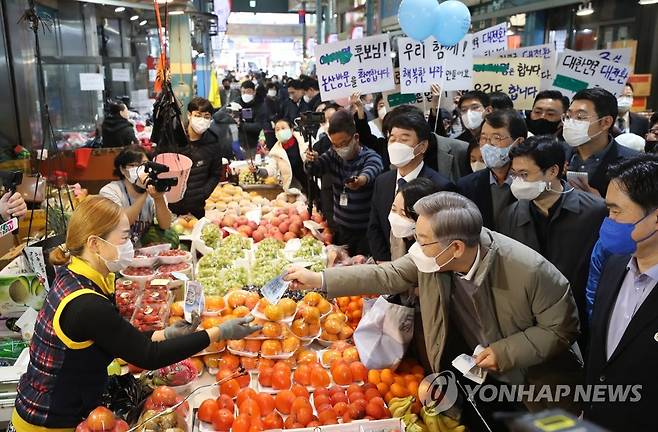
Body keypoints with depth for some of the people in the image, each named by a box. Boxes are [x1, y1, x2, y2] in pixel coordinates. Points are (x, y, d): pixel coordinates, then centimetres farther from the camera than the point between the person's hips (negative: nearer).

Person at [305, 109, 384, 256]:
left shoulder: (371, 157, -14)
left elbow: (369, 173, -35)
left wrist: (360, 180, -59)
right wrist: (311, 161, -33)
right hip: (341, 227, 4)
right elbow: (314, 169, -9)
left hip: (366, 229, -4)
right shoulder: (333, 155, 1)